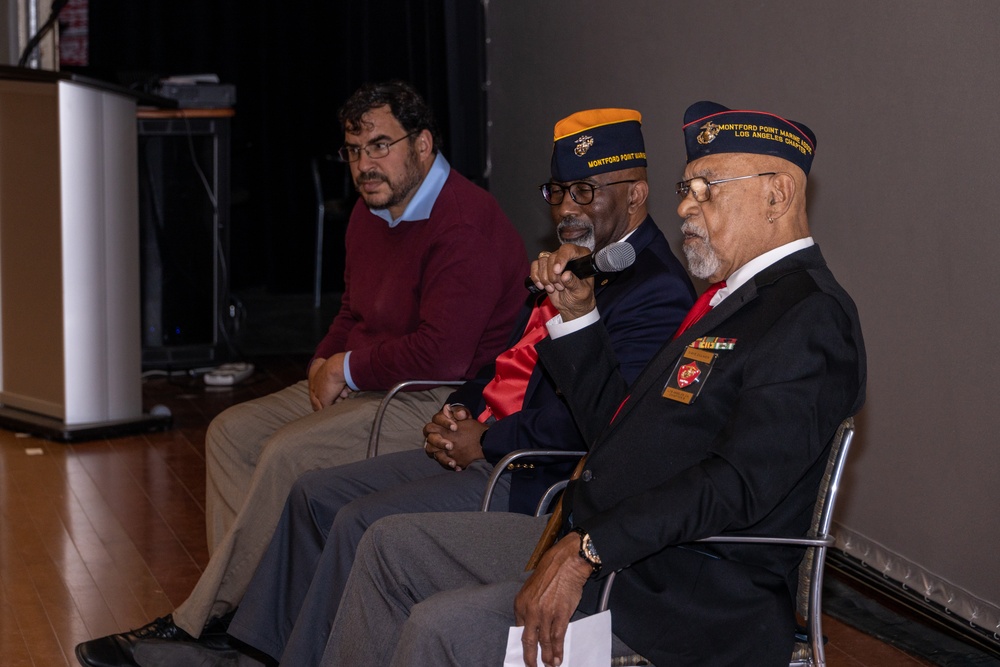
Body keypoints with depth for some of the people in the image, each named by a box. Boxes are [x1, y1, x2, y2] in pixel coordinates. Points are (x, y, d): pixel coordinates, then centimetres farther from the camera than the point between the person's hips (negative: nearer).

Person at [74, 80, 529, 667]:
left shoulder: (465, 226, -20)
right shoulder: (373, 211, 12)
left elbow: (441, 353, -27)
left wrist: (348, 369, -14)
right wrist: (325, 361, 3)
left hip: (446, 403, -11)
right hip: (367, 385, 11)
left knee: (288, 453, -25)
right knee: (232, 431, 0)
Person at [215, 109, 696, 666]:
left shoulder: (659, 292, -16)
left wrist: (485, 443, -15)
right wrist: (458, 413, 4)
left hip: (532, 480, -10)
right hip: (479, 448, 11)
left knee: (361, 525, -19)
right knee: (316, 494, 8)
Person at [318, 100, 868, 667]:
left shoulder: (811, 317, -15)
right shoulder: (732, 298, 18)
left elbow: (739, 484, -26)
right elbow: (618, 427, 22)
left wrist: (588, 551, -28)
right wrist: (577, 315, 11)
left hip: (690, 596, -10)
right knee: (392, 545, 10)